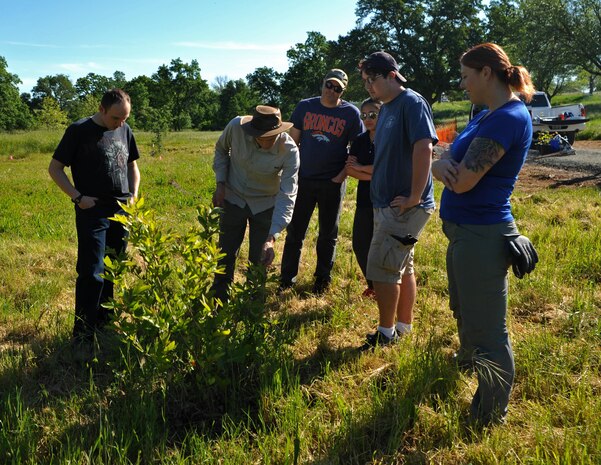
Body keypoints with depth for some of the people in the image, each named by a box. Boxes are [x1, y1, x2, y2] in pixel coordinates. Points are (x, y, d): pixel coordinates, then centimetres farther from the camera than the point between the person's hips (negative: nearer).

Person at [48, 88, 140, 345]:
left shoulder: (125, 130, 9)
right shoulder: (79, 131, -6)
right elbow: (55, 168, -2)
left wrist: (134, 194, 6)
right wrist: (78, 197, -12)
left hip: (122, 213, 5)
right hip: (93, 212, -5)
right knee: (92, 274, -8)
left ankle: (103, 322, 27)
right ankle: (83, 334, 2)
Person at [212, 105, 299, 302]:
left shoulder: (289, 151, -29)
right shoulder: (236, 126, -25)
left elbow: (287, 196, -30)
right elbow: (221, 149, 0)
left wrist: (271, 238, -38)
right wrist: (220, 184, -9)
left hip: (265, 205, -1)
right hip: (233, 199, 2)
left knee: (259, 259, 4)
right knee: (225, 254, 9)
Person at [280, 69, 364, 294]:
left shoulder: (351, 113, -2)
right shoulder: (305, 106, 3)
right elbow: (293, 140, 9)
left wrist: (342, 175, -9)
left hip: (333, 183, -1)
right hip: (304, 179, 2)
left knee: (328, 234, 10)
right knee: (295, 230, 6)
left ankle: (322, 279, 24)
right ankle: (287, 278, 17)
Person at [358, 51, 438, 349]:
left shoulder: (411, 103, -14)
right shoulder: (387, 108, 14)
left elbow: (424, 148, -25)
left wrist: (414, 197, -24)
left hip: (404, 207, -9)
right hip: (386, 203, 9)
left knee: (381, 268, -5)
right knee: (402, 268, 15)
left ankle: (386, 334, 9)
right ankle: (403, 328, 27)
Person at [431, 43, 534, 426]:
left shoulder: (509, 118, -20)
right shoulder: (486, 116, 11)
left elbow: (463, 181, -25)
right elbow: (444, 164, 6)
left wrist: (451, 167, -3)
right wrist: (443, 165, -17)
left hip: (481, 234, -10)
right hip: (465, 231, 10)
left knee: (487, 331, 2)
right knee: (465, 311, 30)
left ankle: (491, 417, 17)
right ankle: (466, 362, 54)